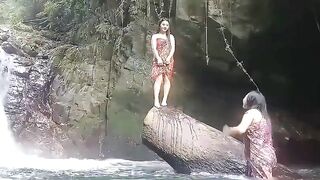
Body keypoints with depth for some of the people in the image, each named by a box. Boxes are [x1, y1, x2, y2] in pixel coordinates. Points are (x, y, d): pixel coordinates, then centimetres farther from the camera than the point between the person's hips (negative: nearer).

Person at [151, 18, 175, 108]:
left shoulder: (171, 37, 19)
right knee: (158, 79, -16)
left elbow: (173, 48, 7)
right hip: (158, 60, -3)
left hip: (168, 60, 3)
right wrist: (158, 58, -16)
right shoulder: (155, 36, 12)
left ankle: (164, 100, -2)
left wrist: (169, 57, -11)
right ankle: (156, 101, -22)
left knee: (167, 79, -4)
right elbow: (154, 48, -1)